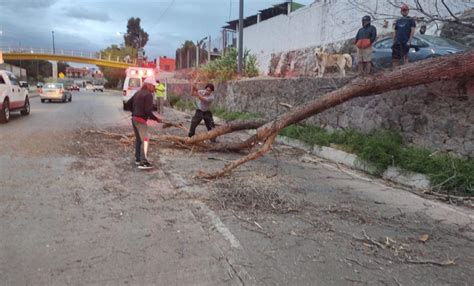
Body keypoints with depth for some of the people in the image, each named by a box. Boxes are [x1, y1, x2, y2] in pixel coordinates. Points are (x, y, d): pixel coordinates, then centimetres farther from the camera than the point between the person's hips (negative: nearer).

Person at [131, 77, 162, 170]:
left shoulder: (137, 93, 16)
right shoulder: (148, 94, -12)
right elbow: (148, 110, -19)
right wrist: (156, 118, -10)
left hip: (134, 118, 9)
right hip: (141, 120, -9)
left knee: (138, 139, 17)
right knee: (144, 140, -9)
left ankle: (138, 159, 25)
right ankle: (143, 162, -13)